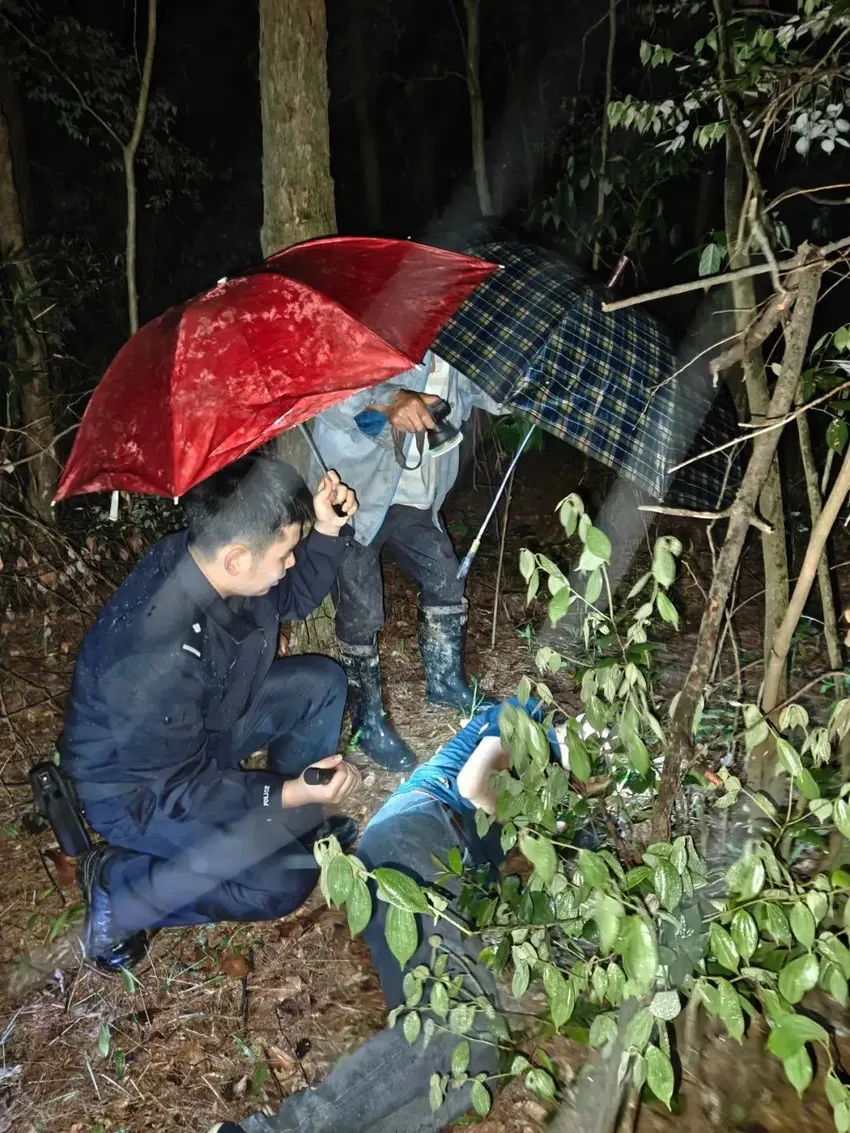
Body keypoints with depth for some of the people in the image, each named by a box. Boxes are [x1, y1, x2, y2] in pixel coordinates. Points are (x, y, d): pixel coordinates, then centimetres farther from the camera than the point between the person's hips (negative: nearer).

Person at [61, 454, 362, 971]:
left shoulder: (209, 555, -19)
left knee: (322, 682, -1)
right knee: (281, 880, -17)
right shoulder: (156, 658, -41)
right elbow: (177, 787, -27)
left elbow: (293, 598, 1)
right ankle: (116, 888, 2)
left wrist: (328, 530, -16)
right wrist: (285, 795, -34)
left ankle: (299, 825, 16)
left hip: (206, 726, 8)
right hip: (137, 785, -8)